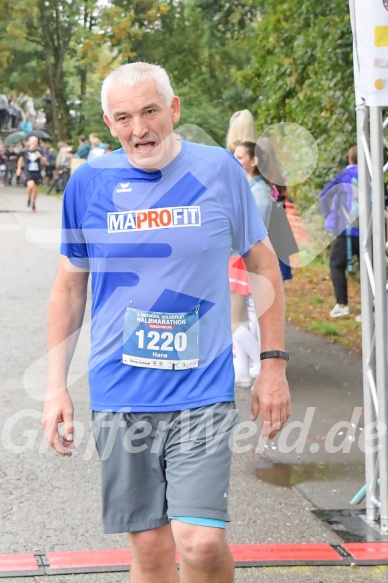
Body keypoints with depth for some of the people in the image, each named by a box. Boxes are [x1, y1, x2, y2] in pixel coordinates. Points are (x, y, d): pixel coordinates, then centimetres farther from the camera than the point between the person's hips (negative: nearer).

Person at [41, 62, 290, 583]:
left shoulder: (220, 170, -1)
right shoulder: (88, 183, 1)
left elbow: (264, 264, 9)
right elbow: (69, 287, 11)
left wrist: (274, 364, 4)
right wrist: (56, 386, 7)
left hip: (203, 390, -1)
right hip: (119, 397, 2)